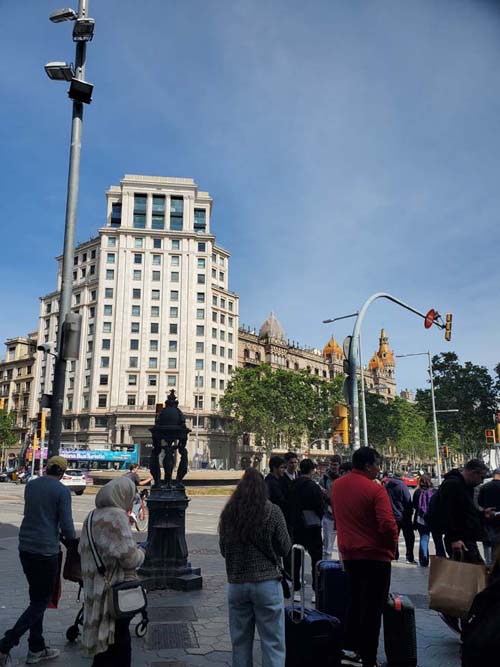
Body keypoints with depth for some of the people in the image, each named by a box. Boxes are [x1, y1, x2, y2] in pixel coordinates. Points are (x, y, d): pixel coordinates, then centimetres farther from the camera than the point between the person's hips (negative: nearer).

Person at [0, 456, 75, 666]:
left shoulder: (30, 485, 7)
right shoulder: (62, 491, -12)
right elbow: (66, 525, -13)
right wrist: (71, 538, 8)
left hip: (25, 547, 7)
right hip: (46, 550, -7)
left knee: (36, 598, 17)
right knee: (41, 601, 5)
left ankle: (36, 649, 23)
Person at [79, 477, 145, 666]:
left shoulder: (93, 516, 7)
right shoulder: (116, 516, -21)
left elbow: (83, 550, 18)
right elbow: (130, 558, -24)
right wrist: (140, 553, -2)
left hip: (95, 591, 8)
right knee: (116, 645, 7)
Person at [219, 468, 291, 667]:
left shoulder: (228, 513, -1)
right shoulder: (272, 511, -10)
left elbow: (223, 550, 9)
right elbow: (285, 548, -2)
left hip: (236, 583, 3)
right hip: (267, 583, -3)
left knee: (240, 641, 17)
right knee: (273, 643, 6)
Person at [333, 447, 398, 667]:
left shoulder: (337, 485, 3)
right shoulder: (375, 489, -20)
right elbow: (388, 525, -25)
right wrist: (391, 545, -7)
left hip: (348, 554, 7)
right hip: (375, 555, -7)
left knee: (356, 601, 23)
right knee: (372, 608, 5)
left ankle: (350, 647, 28)